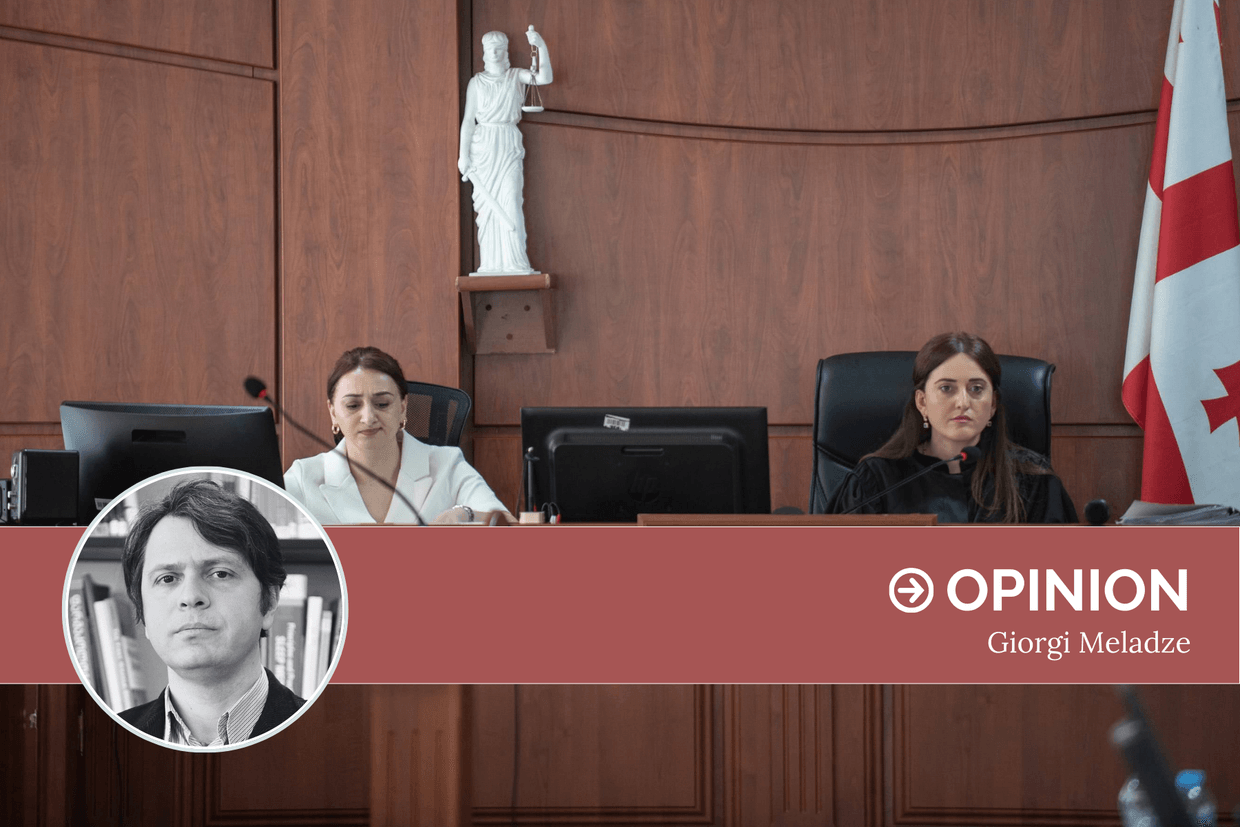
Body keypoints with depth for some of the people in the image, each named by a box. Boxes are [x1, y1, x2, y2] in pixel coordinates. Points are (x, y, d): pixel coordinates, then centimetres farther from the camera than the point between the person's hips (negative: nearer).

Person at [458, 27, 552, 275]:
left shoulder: (516, 76, 7)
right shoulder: (477, 82, 7)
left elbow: (545, 78, -11)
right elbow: (468, 119, 5)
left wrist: (542, 47, -22)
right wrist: (463, 154, -1)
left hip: (509, 146, -1)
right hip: (483, 145, 1)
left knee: (511, 203, -12)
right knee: (487, 204, 0)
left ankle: (515, 263, -14)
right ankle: (492, 265, 2)